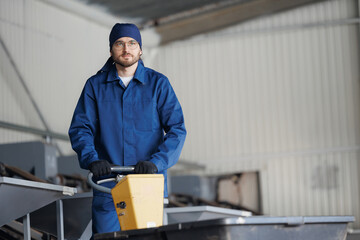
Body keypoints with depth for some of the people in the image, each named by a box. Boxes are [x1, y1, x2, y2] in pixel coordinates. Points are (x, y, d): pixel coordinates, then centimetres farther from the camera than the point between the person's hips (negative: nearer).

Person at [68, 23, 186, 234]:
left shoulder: (158, 83, 5)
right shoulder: (95, 85, 7)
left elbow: (177, 129, -1)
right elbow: (80, 128, 3)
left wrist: (156, 162, -17)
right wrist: (91, 160, -17)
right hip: (108, 188, 0)